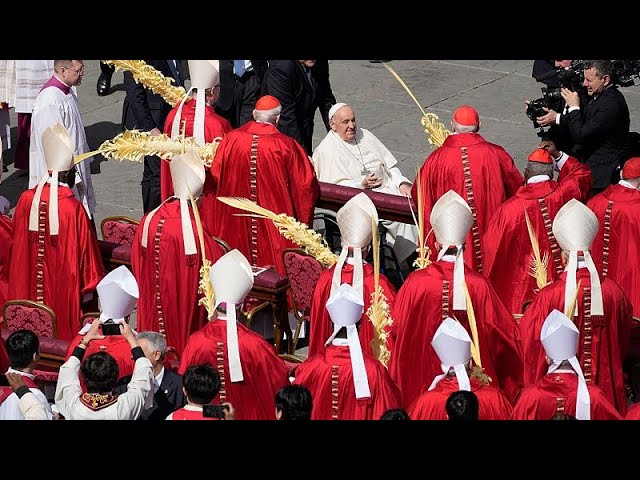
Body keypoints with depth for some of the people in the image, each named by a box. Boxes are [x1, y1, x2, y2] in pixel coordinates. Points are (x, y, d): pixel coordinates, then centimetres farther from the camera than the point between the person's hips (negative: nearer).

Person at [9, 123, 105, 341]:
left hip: (31, 289, 4)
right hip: (64, 288, -4)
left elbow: (18, 246, 3)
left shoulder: (26, 199, -9)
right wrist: (90, 287, 1)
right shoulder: (73, 208, -22)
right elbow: (85, 253, -14)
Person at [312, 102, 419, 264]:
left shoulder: (364, 135, 16)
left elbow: (390, 165, 17)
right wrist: (362, 184, -26)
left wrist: (401, 183, -1)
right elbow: (336, 187, -12)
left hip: (388, 188, 7)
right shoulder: (327, 150, -4)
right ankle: (411, 256, -20)